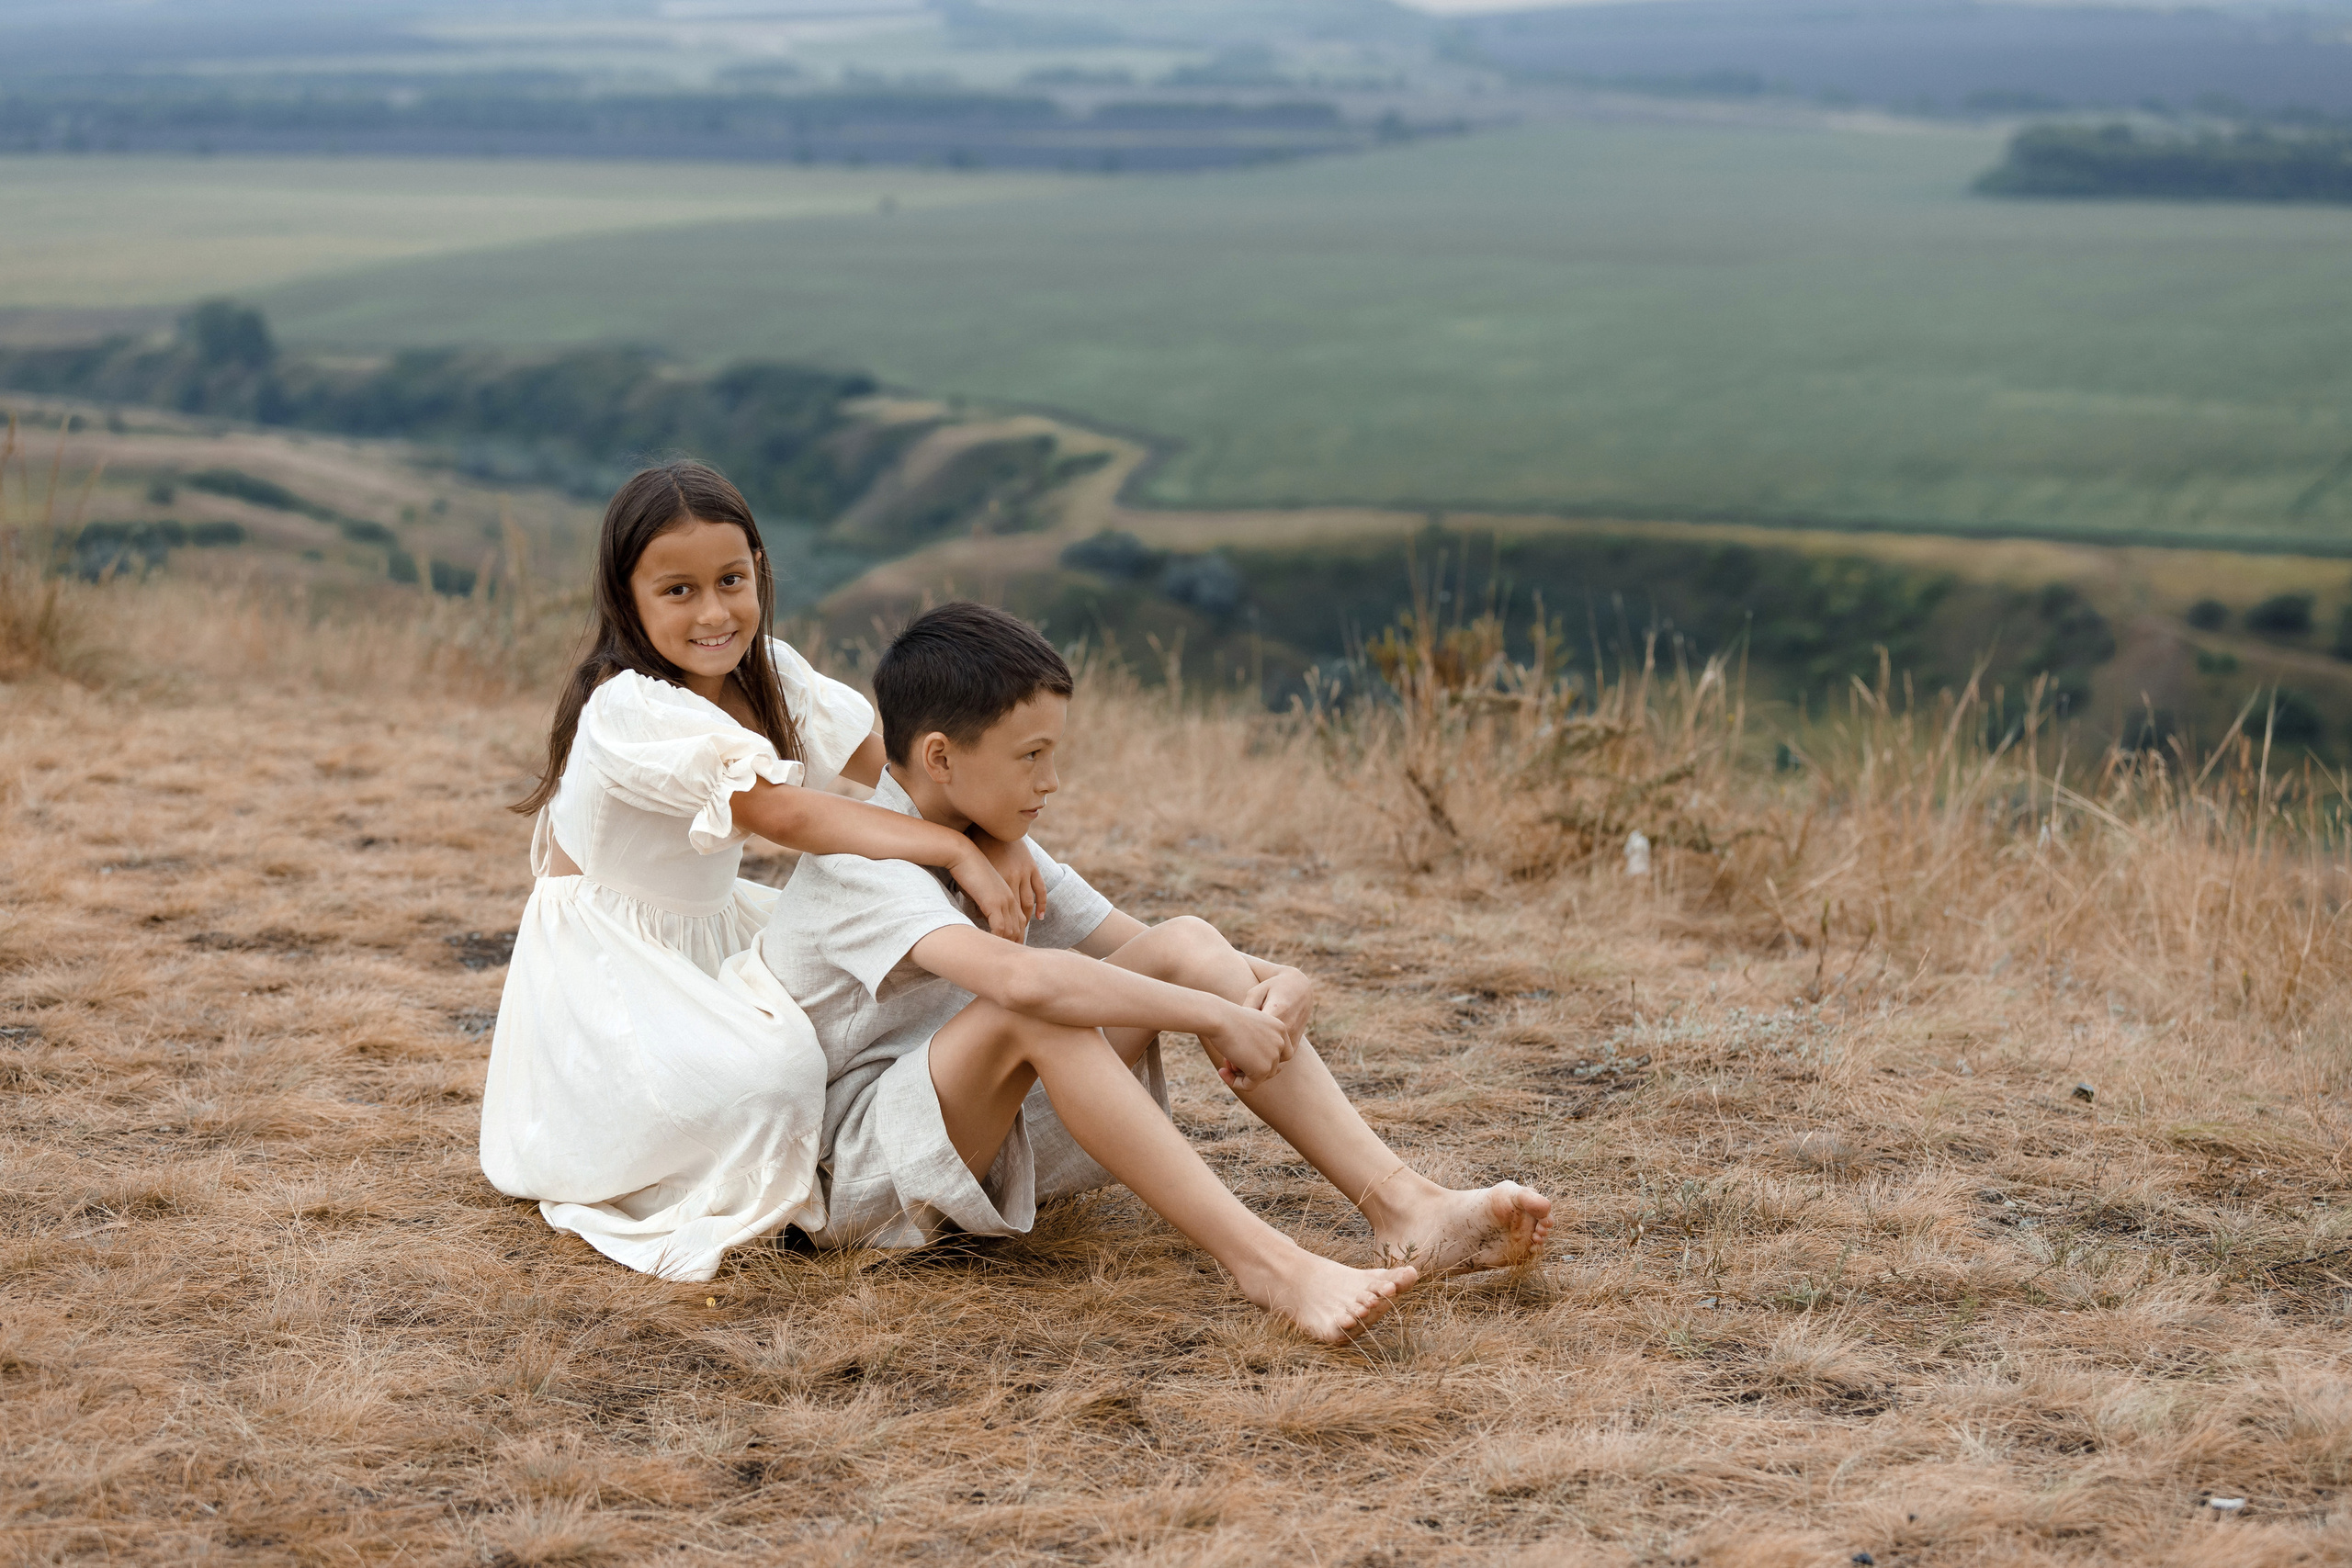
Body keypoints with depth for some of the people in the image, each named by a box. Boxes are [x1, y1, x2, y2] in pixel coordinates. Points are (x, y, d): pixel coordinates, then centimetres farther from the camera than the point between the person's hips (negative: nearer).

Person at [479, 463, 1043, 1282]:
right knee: (764, 1077, -30)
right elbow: (781, 813, -35)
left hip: (705, 930, 9)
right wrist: (956, 851, -40)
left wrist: (989, 830, -24)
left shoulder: (767, 675, -2)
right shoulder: (632, 708, -28)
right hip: (607, 960, -9)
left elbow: (882, 755, -5)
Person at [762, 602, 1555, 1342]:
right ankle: (1264, 1264, -40)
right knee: (1033, 1010, -37)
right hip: (846, 1175, -8)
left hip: (977, 1135, 8)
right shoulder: (858, 865, -22)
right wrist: (1216, 1016, -35)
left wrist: (1274, 984, -16)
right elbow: (1018, 977, -40)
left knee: (1187, 943, -10)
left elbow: (1142, 948, 6)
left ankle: (1405, 1207, -20)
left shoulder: (998, 846, 7)